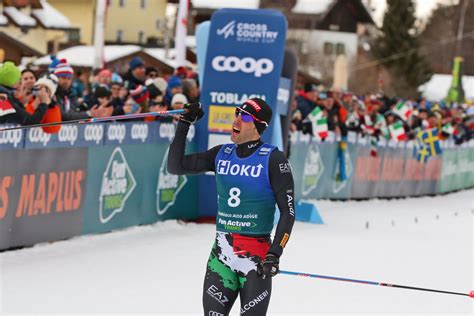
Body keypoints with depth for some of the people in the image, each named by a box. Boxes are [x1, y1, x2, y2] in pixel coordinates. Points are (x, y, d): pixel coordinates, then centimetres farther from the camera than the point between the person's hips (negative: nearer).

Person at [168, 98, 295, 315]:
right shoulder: (222, 154, 8)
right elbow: (175, 166, 9)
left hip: (256, 255, -5)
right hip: (221, 252, 5)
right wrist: (184, 124, 4)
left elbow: (288, 210, -7)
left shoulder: (272, 159, -7)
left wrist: (275, 253, -15)